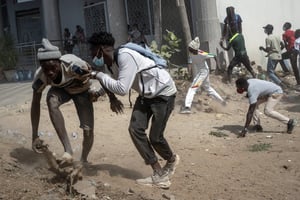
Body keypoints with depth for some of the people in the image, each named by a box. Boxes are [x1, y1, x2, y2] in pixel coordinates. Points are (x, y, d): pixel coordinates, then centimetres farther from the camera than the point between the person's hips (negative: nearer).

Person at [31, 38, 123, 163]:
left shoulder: (73, 65, -42)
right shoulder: (40, 76, -31)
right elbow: (36, 104, -21)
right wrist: (35, 136, -22)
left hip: (81, 90, -1)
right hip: (61, 89, 1)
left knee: (88, 130, -10)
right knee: (51, 100, -35)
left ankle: (83, 161, 22)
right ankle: (68, 149, -30)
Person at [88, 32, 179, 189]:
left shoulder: (125, 56, -30)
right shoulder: (114, 61, -2)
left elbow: (122, 89, -33)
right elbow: (117, 85, 10)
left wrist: (99, 75, -25)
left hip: (163, 93, -9)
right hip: (146, 94, 9)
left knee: (155, 136, -8)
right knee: (135, 129, -6)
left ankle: (172, 160, 26)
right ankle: (159, 174, 0)